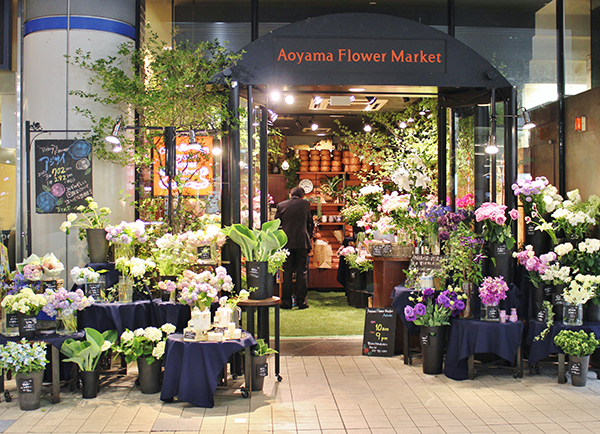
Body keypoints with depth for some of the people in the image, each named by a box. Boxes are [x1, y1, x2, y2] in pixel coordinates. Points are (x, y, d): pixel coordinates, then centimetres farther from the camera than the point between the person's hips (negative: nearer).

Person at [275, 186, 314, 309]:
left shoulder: (281, 205, 4)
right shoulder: (306, 204, 3)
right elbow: (310, 223, 12)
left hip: (286, 243, 1)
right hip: (302, 242, 0)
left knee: (287, 273, 5)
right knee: (302, 272, 4)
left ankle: (286, 302, 5)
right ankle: (301, 301, 4)